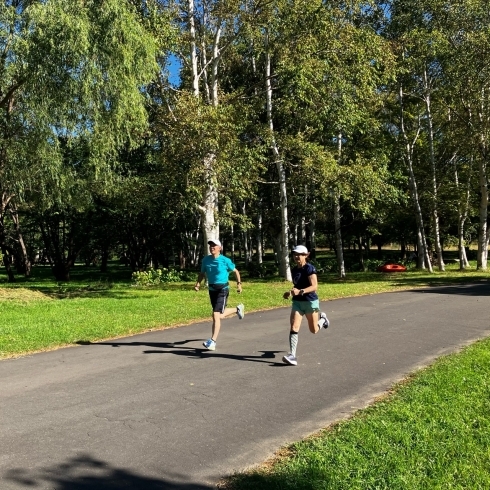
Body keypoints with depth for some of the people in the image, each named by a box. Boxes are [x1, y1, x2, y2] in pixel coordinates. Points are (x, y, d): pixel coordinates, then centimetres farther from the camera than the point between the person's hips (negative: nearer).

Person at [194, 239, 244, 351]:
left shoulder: (225, 260, -10)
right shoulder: (206, 259, 0)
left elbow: (236, 271, 3)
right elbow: (202, 273, 11)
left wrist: (239, 284, -3)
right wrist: (198, 283, -5)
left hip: (223, 289, -6)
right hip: (212, 289, 6)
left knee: (216, 315, -14)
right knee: (220, 315, 19)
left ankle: (212, 342, -10)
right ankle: (238, 309, 49)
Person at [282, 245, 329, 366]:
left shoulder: (310, 268, -13)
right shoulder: (294, 270, 7)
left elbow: (314, 286, -22)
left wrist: (300, 291, -35)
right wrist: (290, 293, 4)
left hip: (310, 301, -5)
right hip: (297, 302, 5)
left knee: (314, 330, 12)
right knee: (294, 328, -13)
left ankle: (322, 318, 44)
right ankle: (292, 356, -15)